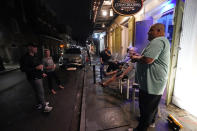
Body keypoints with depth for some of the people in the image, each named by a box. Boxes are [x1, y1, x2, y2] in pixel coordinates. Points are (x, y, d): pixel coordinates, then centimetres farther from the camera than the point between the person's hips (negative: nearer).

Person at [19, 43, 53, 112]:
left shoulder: (35, 56, 11)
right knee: (40, 92, -2)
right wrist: (36, 68, -27)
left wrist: (42, 73, 19)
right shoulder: (25, 58, -16)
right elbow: (23, 69, -22)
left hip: (39, 77, 9)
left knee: (39, 92, 20)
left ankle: (40, 104, 38)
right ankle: (44, 107, 13)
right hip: (34, 78, -9)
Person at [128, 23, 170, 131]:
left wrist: (136, 58, -12)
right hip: (153, 82, 11)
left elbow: (148, 59, -31)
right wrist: (139, 56, 7)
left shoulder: (158, 41, -19)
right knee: (152, 105, 26)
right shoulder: (160, 41, 18)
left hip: (152, 83, -11)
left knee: (146, 107, 3)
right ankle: (151, 122, 46)